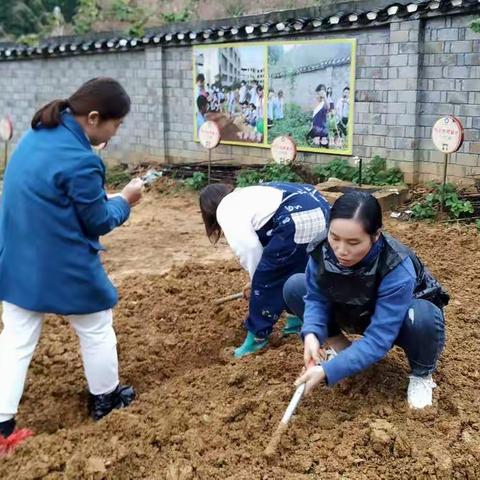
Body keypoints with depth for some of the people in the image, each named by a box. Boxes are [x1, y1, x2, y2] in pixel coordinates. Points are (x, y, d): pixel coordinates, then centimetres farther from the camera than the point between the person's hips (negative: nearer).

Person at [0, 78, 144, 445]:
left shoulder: (37, 135, 3)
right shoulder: (80, 160, -25)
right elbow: (98, 222, -13)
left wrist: (104, 196, 8)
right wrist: (124, 201, 4)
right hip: (65, 267, -7)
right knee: (96, 330, 17)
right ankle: (105, 398, 35)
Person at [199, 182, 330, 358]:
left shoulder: (225, 209, 7)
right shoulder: (246, 196, 34)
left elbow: (248, 247, -4)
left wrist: (257, 279, 11)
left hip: (299, 222, -10)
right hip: (319, 209, 10)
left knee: (265, 279, 3)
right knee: (296, 273, 28)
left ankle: (257, 336, 14)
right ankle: (297, 319, 40)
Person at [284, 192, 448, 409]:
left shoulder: (397, 269, -38)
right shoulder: (322, 250, -25)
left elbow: (378, 338, -38)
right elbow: (316, 298, -13)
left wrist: (328, 371, -43)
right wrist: (312, 335, -34)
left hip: (403, 317, -4)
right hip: (357, 314, 4)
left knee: (421, 316, -40)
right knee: (294, 286, -12)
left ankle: (422, 374, -7)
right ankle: (340, 346, 6)